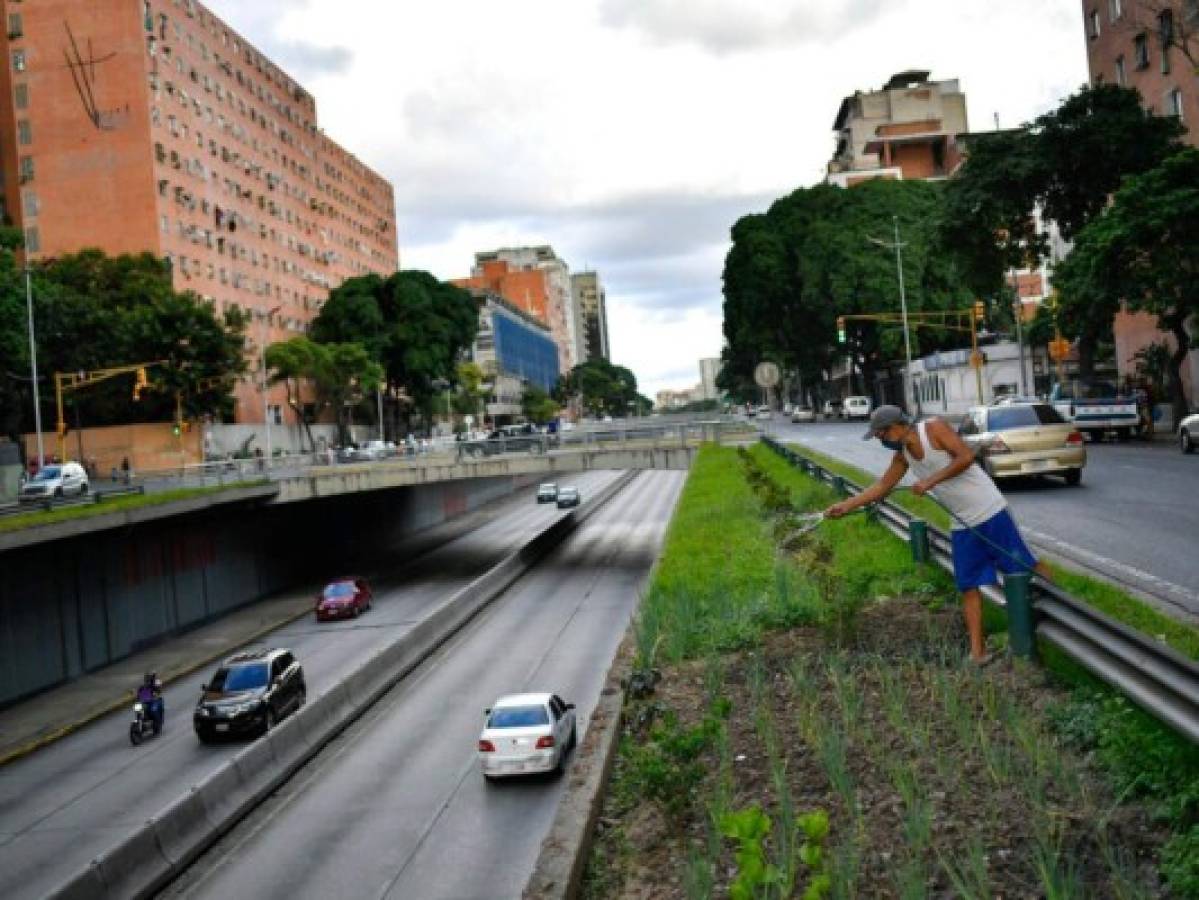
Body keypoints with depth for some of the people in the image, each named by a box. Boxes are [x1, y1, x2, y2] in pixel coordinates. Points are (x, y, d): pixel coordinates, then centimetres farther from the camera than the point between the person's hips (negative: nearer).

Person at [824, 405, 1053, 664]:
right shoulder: (902, 455, 7)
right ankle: (977, 651, 7)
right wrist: (846, 506, 7)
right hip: (963, 526, 7)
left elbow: (966, 456, -21)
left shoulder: (934, 428, -14)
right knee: (969, 586, 4)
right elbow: (883, 485, 13)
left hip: (990, 512, -7)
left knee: (1025, 564, 1)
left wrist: (930, 481, -20)